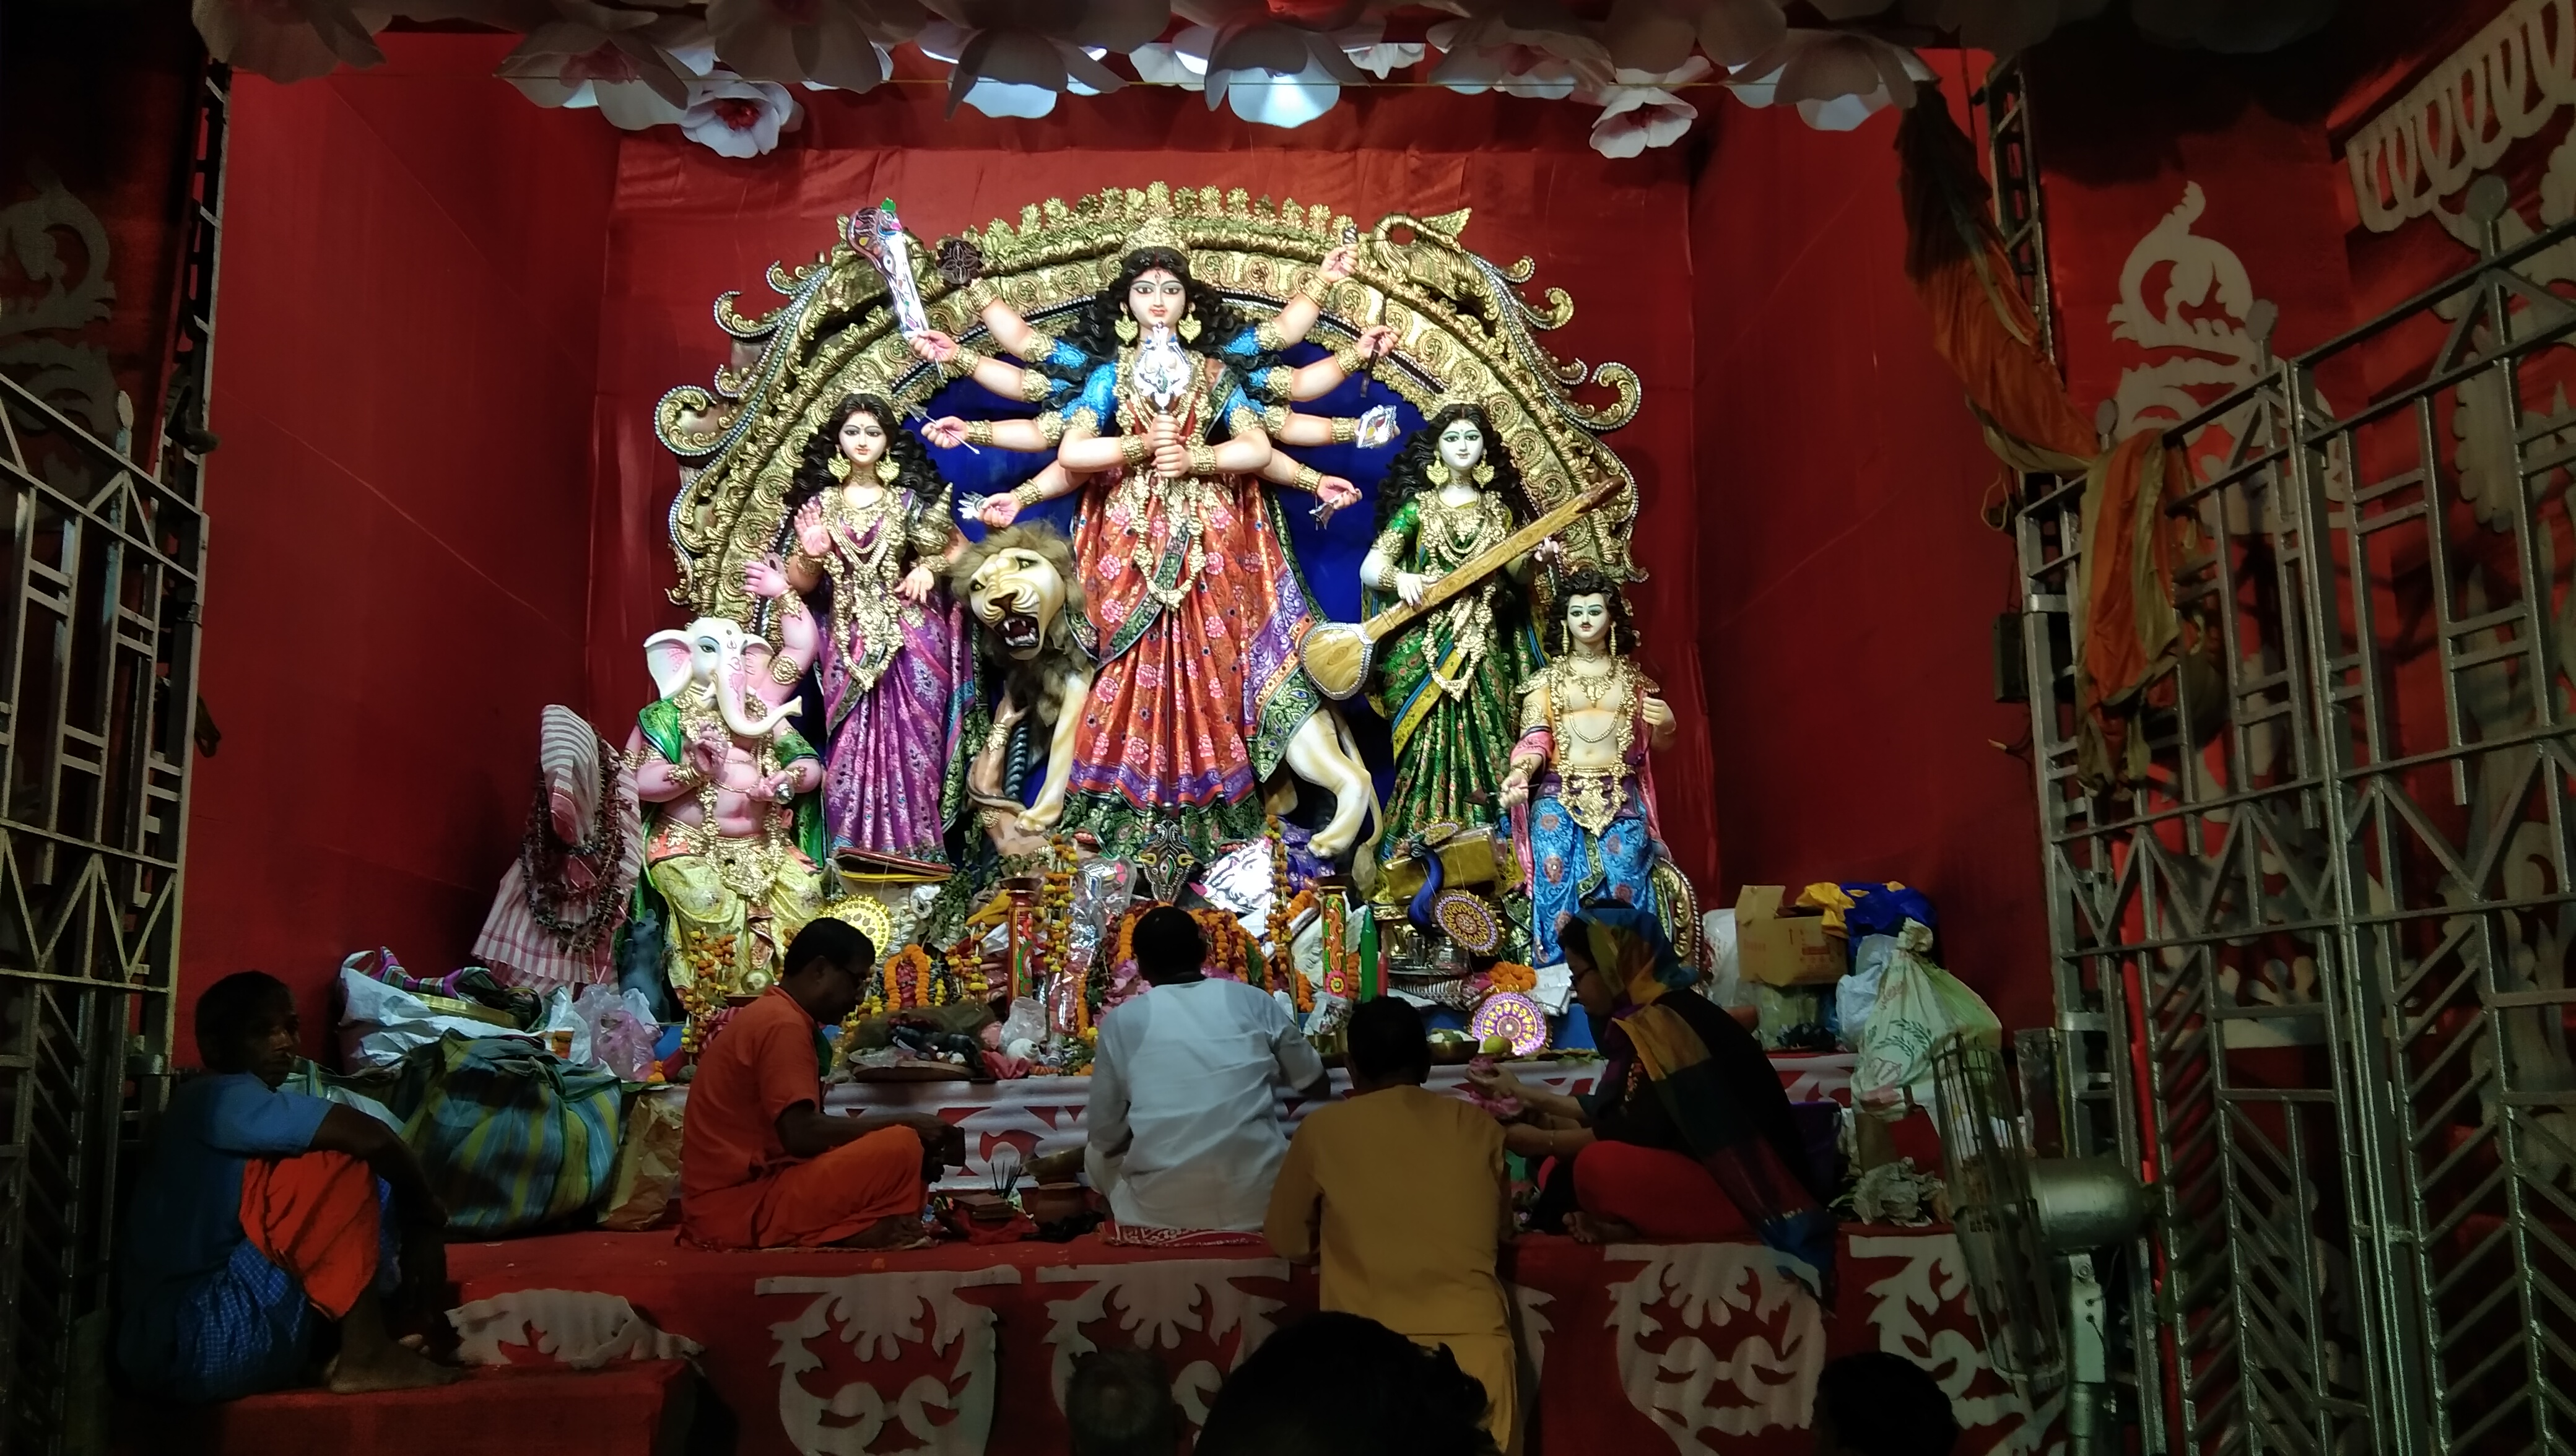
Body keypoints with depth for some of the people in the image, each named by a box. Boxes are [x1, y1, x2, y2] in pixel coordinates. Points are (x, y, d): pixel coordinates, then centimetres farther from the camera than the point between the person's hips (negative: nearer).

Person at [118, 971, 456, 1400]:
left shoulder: (245, 1115, 18)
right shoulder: (219, 1097, -9)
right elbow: (369, 1136, -21)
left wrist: (418, 1228, -1)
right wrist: (427, 1212, -8)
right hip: (193, 1341, -9)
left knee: (378, 1183, 10)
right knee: (343, 1166, -16)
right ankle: (366, 1355, -16)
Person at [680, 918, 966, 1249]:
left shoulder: (771, 1014, 19)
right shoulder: (783, 1023, -13)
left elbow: (804, 1131, 16)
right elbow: (801, 1135, -22)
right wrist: (904, 1122, -12)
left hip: (728, 1201, 10)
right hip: (738, 1207, -10)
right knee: (900, 1148, -19)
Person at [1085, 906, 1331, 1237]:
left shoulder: (1121, 1021, -1)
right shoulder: (1253, 1000, 2)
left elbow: (1105, 1135, 4)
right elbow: (1317, 1086, 15)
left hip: (1161, 1207, 0)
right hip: (1256, 1200, 1)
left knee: (1098, 1154, 30)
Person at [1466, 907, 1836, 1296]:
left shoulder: (1665, 1022, -17)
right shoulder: (1651, 1016, 12)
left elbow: (1640, 1133, -20)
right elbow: (1608, 1112, 18)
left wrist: (1544, 1141, -9)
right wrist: (1523, 1093, 23)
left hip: (1743, 1189, -11)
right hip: (1709, 1168, 11)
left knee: (1597, 1165, -32)